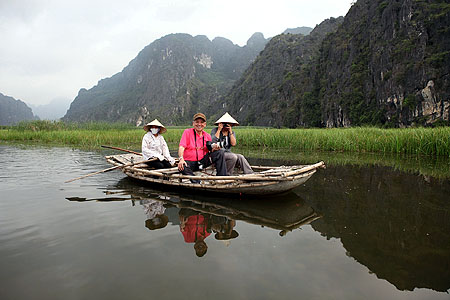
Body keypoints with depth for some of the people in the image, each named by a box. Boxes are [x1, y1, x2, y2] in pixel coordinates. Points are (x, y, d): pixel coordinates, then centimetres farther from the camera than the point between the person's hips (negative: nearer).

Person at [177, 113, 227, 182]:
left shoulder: (207, 136, 10)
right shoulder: (187, 132, -3)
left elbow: (208, 152, 15)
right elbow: (181, 147, -15)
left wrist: (213, 148, -11)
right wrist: (181, 159, -35)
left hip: (202, 161, 4)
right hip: (189, 162, -4)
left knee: (220, 153, -13)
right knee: (182, 167, -37)